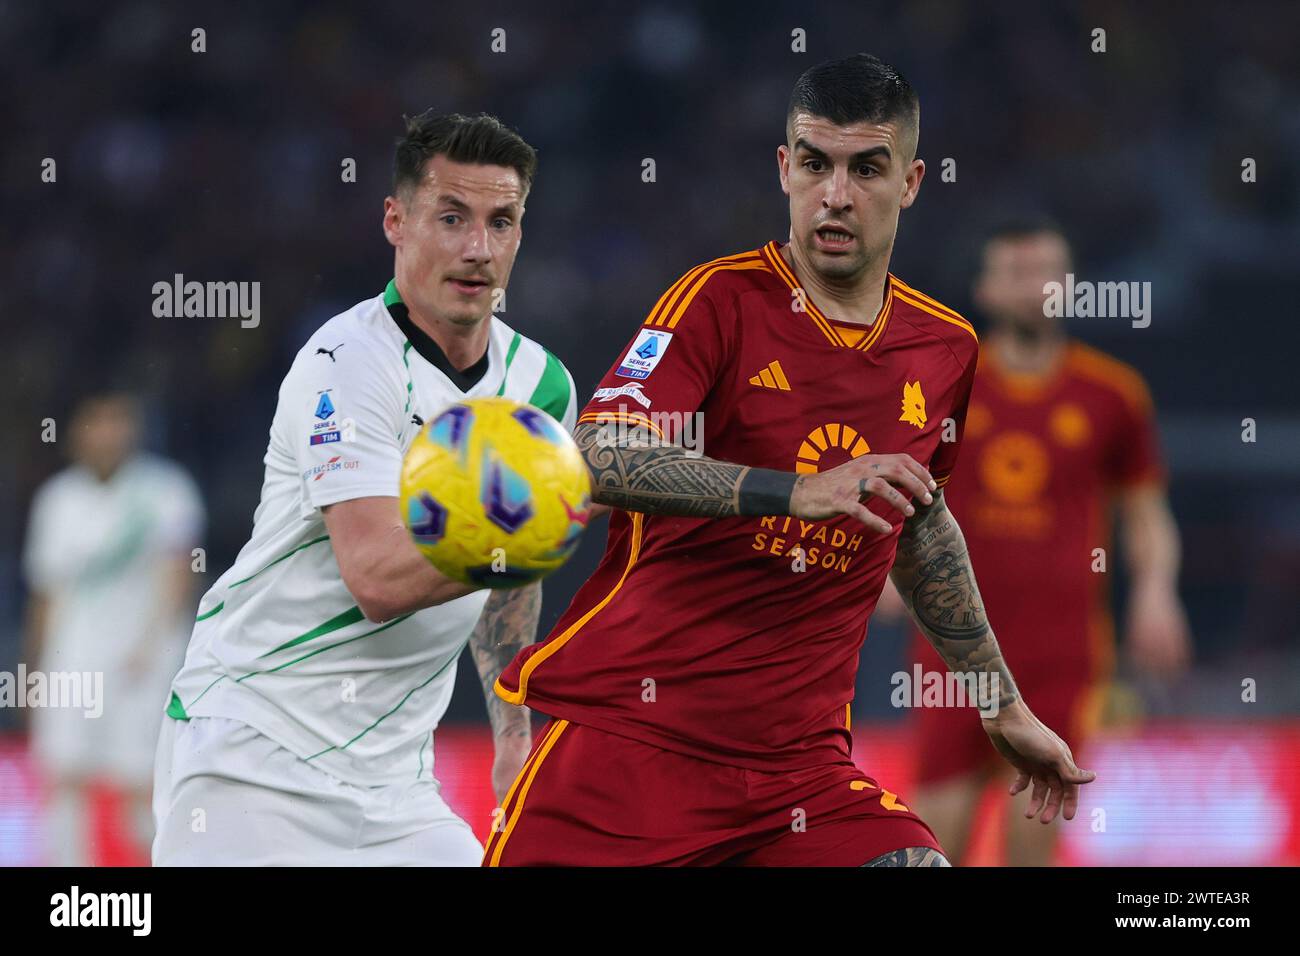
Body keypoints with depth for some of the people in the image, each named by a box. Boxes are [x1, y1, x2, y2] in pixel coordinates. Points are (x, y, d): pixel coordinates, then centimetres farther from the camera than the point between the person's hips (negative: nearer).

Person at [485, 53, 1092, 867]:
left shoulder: (946, 350, 10)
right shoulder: (724, 298, -6)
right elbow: (597, 458, -21)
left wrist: (1005, 708, 33)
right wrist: (798, 492, -30)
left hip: (799, 761, 4)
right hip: (628, 732, -3)